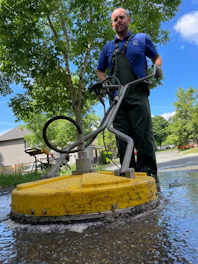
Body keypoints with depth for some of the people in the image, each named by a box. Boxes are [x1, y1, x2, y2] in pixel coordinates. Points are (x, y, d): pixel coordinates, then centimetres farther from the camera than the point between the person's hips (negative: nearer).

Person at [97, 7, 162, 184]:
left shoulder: (142, 39, 17)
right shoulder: (108, 47, 22)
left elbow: (157, 57, 21)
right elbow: (100, 70, 28)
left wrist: (157, 68, -1)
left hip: (138, 94, -3)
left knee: (143, 132, -10)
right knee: (122, 135, 0)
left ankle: (148, 170, -3)